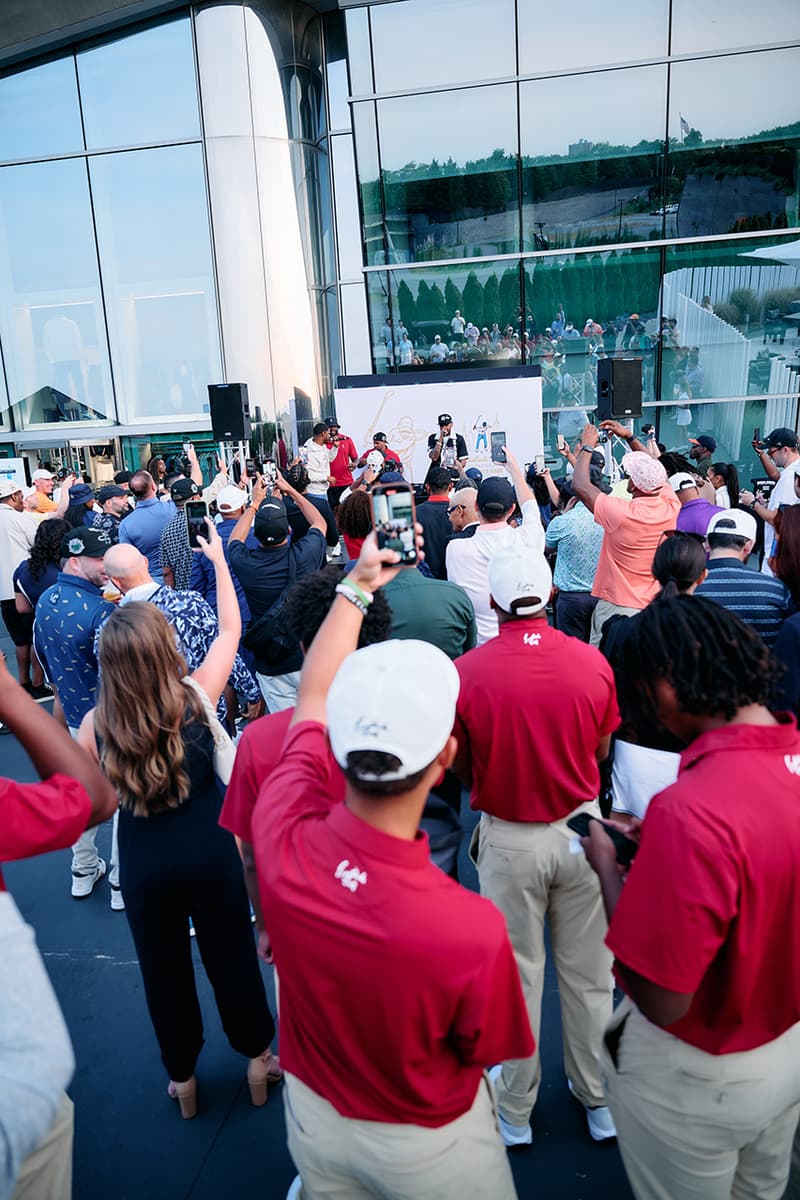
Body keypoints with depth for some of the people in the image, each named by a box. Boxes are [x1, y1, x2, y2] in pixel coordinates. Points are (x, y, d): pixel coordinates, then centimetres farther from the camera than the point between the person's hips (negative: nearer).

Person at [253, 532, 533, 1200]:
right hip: (431, 1143, -2)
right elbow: (489, 1053, -19)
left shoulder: (283, 841, -34)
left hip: (314, 1117, 3)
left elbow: (313, 697, -14)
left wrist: (356, 588, 1)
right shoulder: (472, 930, -44)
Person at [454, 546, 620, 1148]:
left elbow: (460, 768, -5)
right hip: (581, 828, 2)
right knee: (588, 973, 19)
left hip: (508, 839, -1)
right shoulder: (592, 662, -13)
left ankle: (516, 1110, 34)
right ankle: (598, 1098, 38)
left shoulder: (467, 672, -19)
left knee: (517, 974, 16)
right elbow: (601, 753, 1)